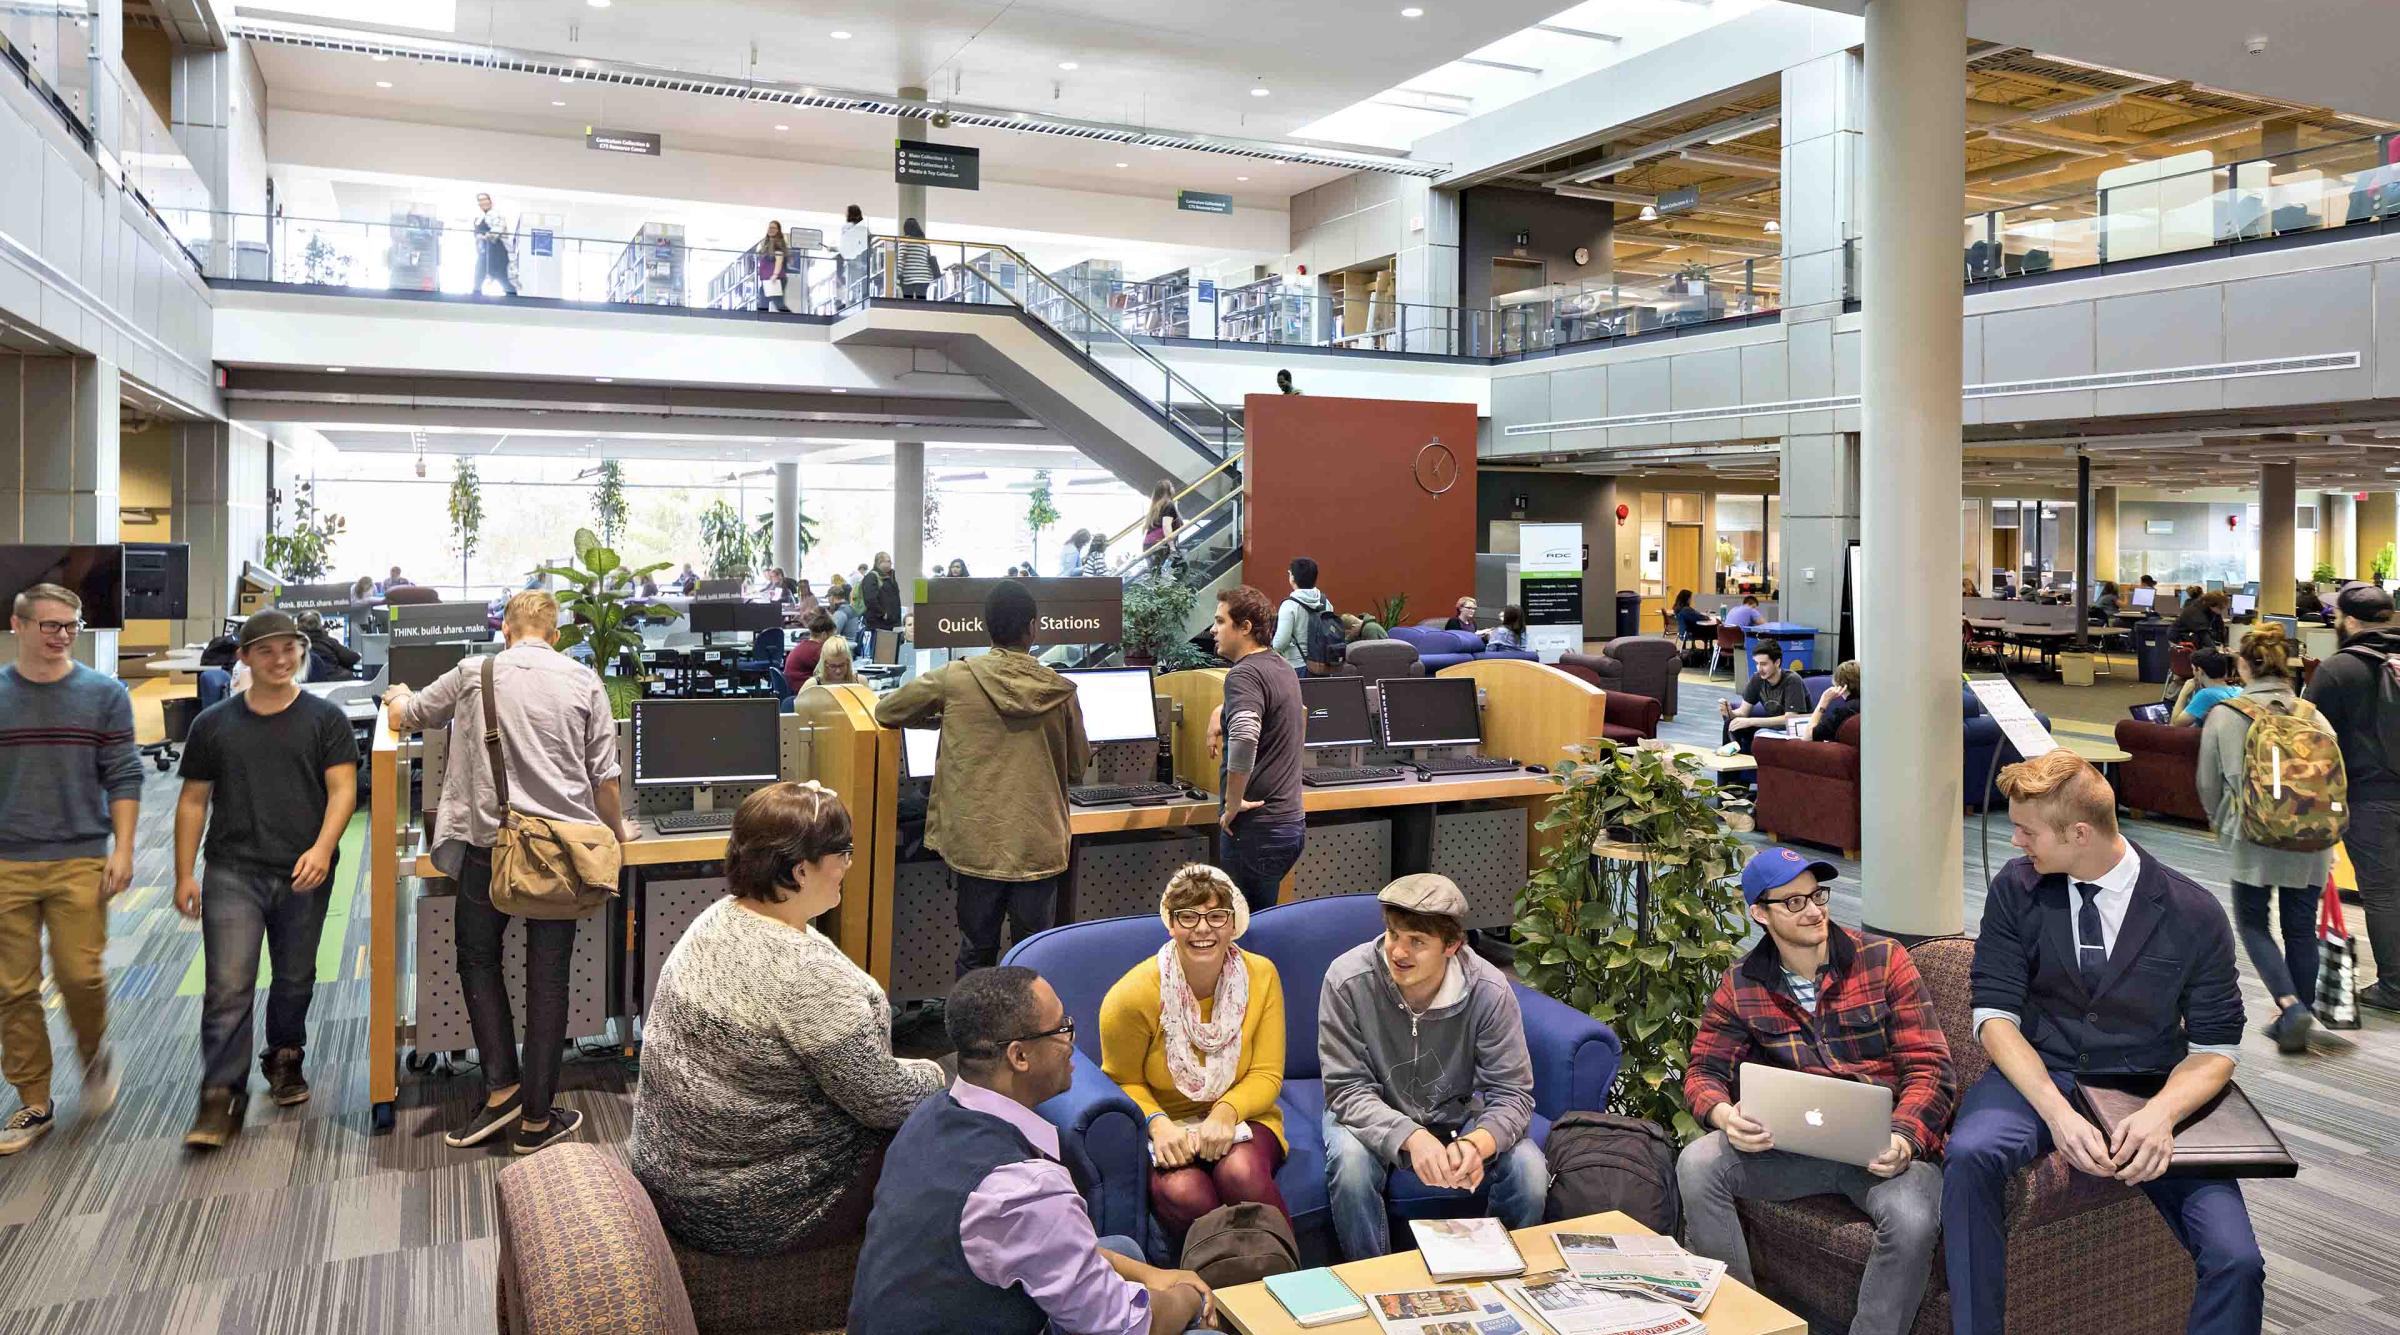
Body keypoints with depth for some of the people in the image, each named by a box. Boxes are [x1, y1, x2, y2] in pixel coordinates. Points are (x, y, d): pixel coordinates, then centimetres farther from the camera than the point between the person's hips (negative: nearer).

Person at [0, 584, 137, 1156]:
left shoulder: (104, 695, 2)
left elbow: (123, 777, 1)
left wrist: (122, 849, -6)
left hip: (80, 862, -1)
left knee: (80, 974, -5)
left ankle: (94, 1055, 25)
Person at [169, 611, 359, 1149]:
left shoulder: (325, 718, 5)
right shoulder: (213, 724, 9)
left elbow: (343, 788, -3)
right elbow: (193, 801, 11)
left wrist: (323, 848, -18)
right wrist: (185, 874, 6)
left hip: (303, 876, 0)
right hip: (232, 872, 0)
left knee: (296, 979, 12)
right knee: (228, 986, -8)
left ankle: (284, 1059, 34)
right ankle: (221, 1096, -4)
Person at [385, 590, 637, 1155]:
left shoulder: (474, 674, 2)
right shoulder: (583, 681, 2)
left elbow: (402, 716, 16)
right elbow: (604, 775, 2)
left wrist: (399, 697, 40)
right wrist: (617, 828, 21)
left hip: (489, 844, 0)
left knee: (478, 959, 20)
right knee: (548, 977, 7)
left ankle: (501, 1087, 12)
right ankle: (536, 1118, 13)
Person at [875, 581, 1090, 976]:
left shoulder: (954, 679, -5)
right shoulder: (1059, 691, -3)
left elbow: (885, 712, 9)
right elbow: (1077, 767, 9)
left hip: (977, 843, 0)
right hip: (1039, 845, 0)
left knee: (976, 954, 13)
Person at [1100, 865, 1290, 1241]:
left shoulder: (1261, 975, -6)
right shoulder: (1133, 995, -14)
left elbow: (1267, 1075, -3)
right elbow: (1125, 1081, -1)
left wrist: (1226, 1112, -22)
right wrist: (1158, 1124, -20)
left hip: (1238, 1116, 2)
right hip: (1161, 1123, -1)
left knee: (1241, 1172, -33)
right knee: (1184, 1193, -35)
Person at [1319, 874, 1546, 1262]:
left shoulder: (1489, 990, -21)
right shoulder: (1346, 981, -25)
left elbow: (1512, 1093, -17)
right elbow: (1348, 1091, -23)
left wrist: (1477, 1143, -41)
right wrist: (1411, 1138, -41)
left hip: (1457, 1115, 2)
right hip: (1372, 1115, -2)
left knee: (1529, 1169, -23)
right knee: (1350, 1162, -34)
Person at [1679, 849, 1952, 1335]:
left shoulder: (1885, 959, 2)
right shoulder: (1741, 985, 7)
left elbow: (1929, 1066, -3)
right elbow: (1703, 1071, 7)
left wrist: (1903, 1137, -22)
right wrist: (1724, 1116, -19)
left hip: (1883, 1145, -2)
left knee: (1912, 1220, -34)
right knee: (1697, 1163, -24)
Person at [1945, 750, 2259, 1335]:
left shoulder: (2194, 913, -6)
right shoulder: (2016, 886, -4)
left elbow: (2216, 1047, 0)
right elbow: (1994, 1013, -6)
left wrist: (2162, 1112, -22)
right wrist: (2057, 1112, -23)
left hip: (2152, 1093, 0)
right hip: (2038, 1074, 0)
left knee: (2236, 1260, -22)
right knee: (1970, 1153, -33)